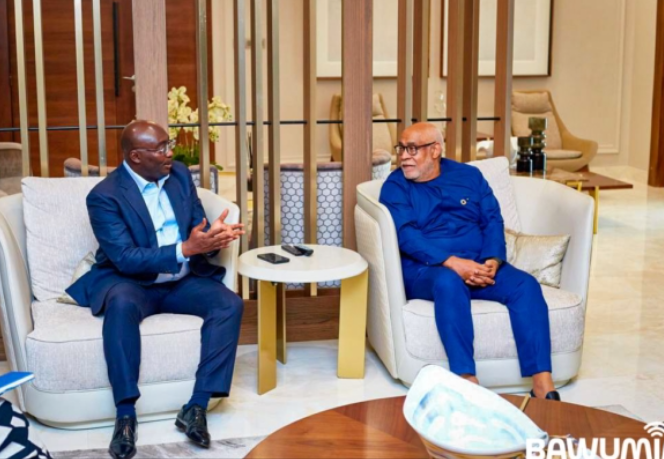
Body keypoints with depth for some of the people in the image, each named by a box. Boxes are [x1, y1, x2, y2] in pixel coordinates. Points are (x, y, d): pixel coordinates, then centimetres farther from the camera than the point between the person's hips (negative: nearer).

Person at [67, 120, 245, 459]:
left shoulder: (180, 174, 4)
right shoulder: (104, 196, -14)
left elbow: (197, 227, 5)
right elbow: (125, 259, -22)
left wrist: (213, 237, -22)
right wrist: (185, 249, -31)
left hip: (183, 280, 5)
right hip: (131, 281, -4)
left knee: (230, 304, -22)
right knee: (121, 303, -39)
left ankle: (196, 408, -22)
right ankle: (126, 415, -31)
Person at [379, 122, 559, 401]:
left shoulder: (469, 176, 15)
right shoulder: (396, 187, 4)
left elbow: (492, 221, 7)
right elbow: (406, 236, -10)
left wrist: (493, 260, -14)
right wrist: (452, 263, -23)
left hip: (480, 265, 4)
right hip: (425, 270, -3)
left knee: (526, 285, -24)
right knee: (449, 282, -39)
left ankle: (543, 385, -31)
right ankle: (468, 383, -44)